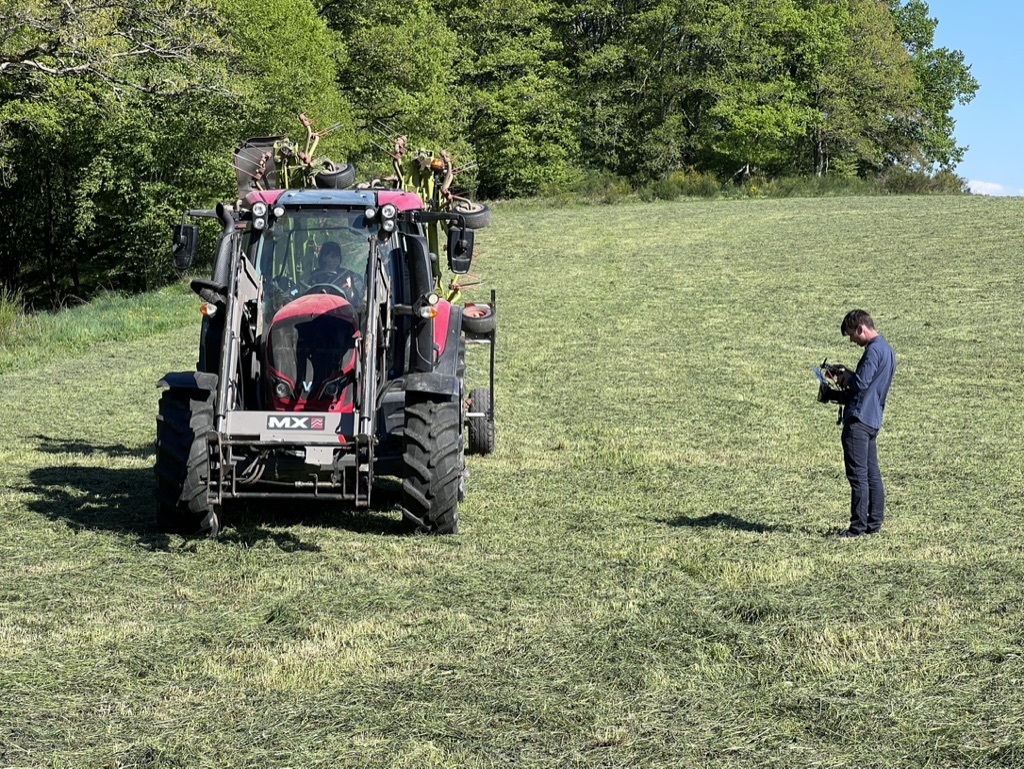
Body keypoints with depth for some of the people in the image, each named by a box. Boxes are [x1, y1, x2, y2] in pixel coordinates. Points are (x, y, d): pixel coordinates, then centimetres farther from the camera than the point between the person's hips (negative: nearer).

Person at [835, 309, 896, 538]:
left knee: (858, 475, -7)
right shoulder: (887, 349, 16)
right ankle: (875, 522, 16)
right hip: (874, 419, 10)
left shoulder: (873, 350, -15)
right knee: (872, 473, 12)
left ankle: (858, 526, -5)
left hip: (859, 419, -10)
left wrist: (847, 378, -1)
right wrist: (850, 376, 12)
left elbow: (860, 383, -20)